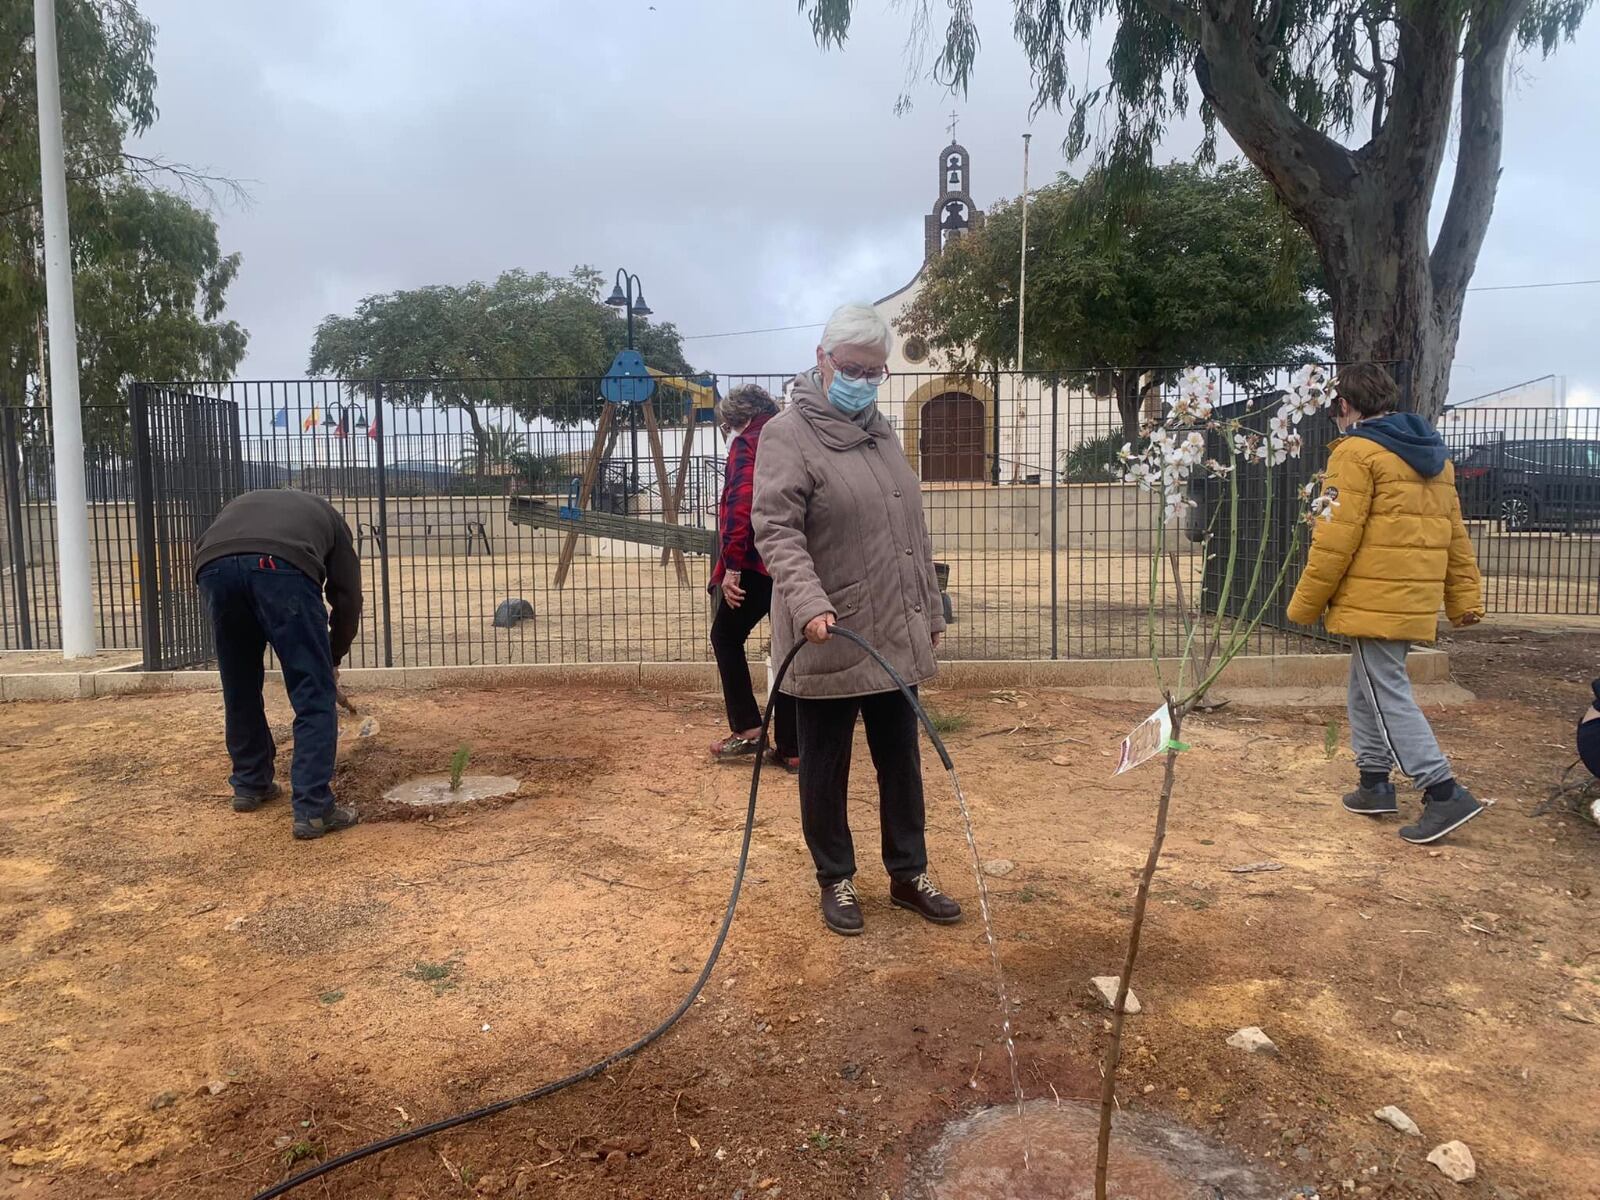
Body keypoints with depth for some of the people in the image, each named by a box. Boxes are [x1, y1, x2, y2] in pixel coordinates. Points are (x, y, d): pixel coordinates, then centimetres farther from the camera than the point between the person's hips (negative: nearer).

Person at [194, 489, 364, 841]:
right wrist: (333, 659, 42)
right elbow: (347, 596, 28)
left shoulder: (240, 504, 45)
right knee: (314, 696, 6)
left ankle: (250, 785, 39)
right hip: (282, 565, -4)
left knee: (239, 688, 24)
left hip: (215, 565, 4)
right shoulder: (326, 515, 37)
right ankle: (313, 809, 4)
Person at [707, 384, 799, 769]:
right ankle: (791, 748, 12)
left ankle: (747, 729, 7)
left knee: (726, 636, 12)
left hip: (756, 562, -6)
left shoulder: (747, 443, -2)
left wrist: (731, 565, -18)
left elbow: (739, 504, -15)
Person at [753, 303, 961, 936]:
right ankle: (836, 880, 26)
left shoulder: (880, 432, 14)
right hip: (829, 640, -7)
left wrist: (929, 608, 19)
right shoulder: (788, 434, -8)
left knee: (901, 760, 16)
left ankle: (909, 873, 31)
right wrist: (810, 604, -32)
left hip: (895, 635, 7)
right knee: (826, 767, 9)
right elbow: (777, 530, -18)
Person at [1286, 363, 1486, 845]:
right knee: (1366, 688, 18)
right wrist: (1465, 597, 20)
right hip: (1417, 601, 9)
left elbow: (1336, 538, -16)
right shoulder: (1433, 455, 15)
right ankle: (1375, 784, 24)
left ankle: (1443, 791, -6)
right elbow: (1454, 533, 16)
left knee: (1388, 696, -3)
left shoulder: (1356, 452, -11)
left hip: (1373, 601, -9)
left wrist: (1305, 603, -8)